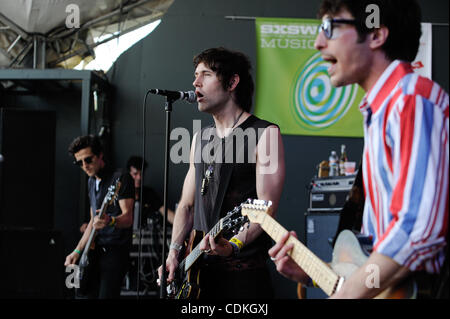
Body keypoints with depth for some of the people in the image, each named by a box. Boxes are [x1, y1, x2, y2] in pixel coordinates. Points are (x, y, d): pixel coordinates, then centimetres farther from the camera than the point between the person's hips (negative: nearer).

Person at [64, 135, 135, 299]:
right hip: (95, 251, 8)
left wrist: (110, 221, -38)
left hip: (115, 251, -8)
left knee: (106, 295, -18)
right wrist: (78, 251, 14)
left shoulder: (120, 178, -8)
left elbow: (128, 218, -17)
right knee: (91, 294, 4)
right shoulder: (91, 182, 17)